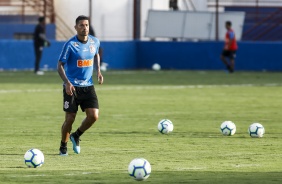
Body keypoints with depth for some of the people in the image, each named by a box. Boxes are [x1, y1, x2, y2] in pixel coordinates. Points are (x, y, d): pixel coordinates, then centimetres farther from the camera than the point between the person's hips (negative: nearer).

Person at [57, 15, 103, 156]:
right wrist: (67, 83, -23)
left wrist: (98, 71, 9)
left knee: (94, 116, -9)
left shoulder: (95, 42, 2)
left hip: (88, 86, 4)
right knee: (70, 119, -4)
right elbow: (60, 65, -10)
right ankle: (63, 147, 18)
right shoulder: (70, 44, -13)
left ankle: (76, 136, 18)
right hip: (72, 87, -4)